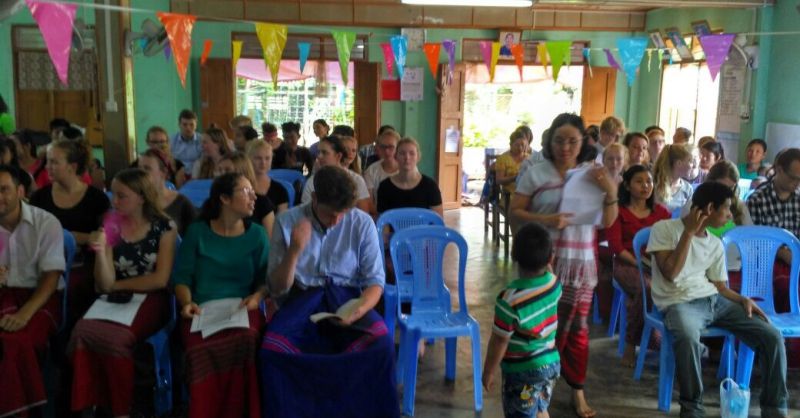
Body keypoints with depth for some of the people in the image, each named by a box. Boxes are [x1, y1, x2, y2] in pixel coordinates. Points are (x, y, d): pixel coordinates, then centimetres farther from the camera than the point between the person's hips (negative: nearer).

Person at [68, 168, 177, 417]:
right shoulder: (111, 227, 6)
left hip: (149, 300, -3)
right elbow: (105, 285, 0)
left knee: (113, 338, -31)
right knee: (82, 331, -28)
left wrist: (117, 285, 0)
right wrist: (100, 252, -16)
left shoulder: (163, 227, -1)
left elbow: (160, 279, -5)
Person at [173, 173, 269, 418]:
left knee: (244, 341, -36)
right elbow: (182, 277, 7)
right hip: (202, 310, 0)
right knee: (203, 350, -36)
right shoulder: (197, 232, 7)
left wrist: (257, 296, -10)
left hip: (242, 310, 1)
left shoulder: (257, 234, 10)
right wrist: (187, 302, -11)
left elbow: (265, 279, 10)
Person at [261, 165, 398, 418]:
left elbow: (375, 281, 0)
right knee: (272, 348, -32)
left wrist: (358, 310, -22)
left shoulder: (362, 223, -2)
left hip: (347, 296, 0)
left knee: (381, 342, -31)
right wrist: (294, 251, -21)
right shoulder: (287, 222, -4)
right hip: (302, 296, 0)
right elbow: (277, 289, -2)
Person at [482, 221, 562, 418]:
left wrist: (488, 372, -6)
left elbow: (499, 342, -19)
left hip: (522, 371, -6)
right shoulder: (554, 283, -11)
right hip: (551, 362, 6)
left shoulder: (510, 300, -28)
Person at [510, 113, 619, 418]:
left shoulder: (592, 174, 5)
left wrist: (611, 192, -12)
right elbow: (514, 214, -6)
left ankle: (577, 390, 25)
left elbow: (607, 222, 5)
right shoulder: (536, 173, -2)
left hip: (580, 263, 2)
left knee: (576, 328, 11)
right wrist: (546, 220, -21)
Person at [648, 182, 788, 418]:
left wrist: (743, 299, -3)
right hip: (679, 303, -6)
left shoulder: (715, 244, 14)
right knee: (688, 340, -39)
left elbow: (719, 286, 17)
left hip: (714, 301, 6)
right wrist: (689, 232, -12)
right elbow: (670, 273, -13)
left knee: (772, 336, -10)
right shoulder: (664, 228, -4)